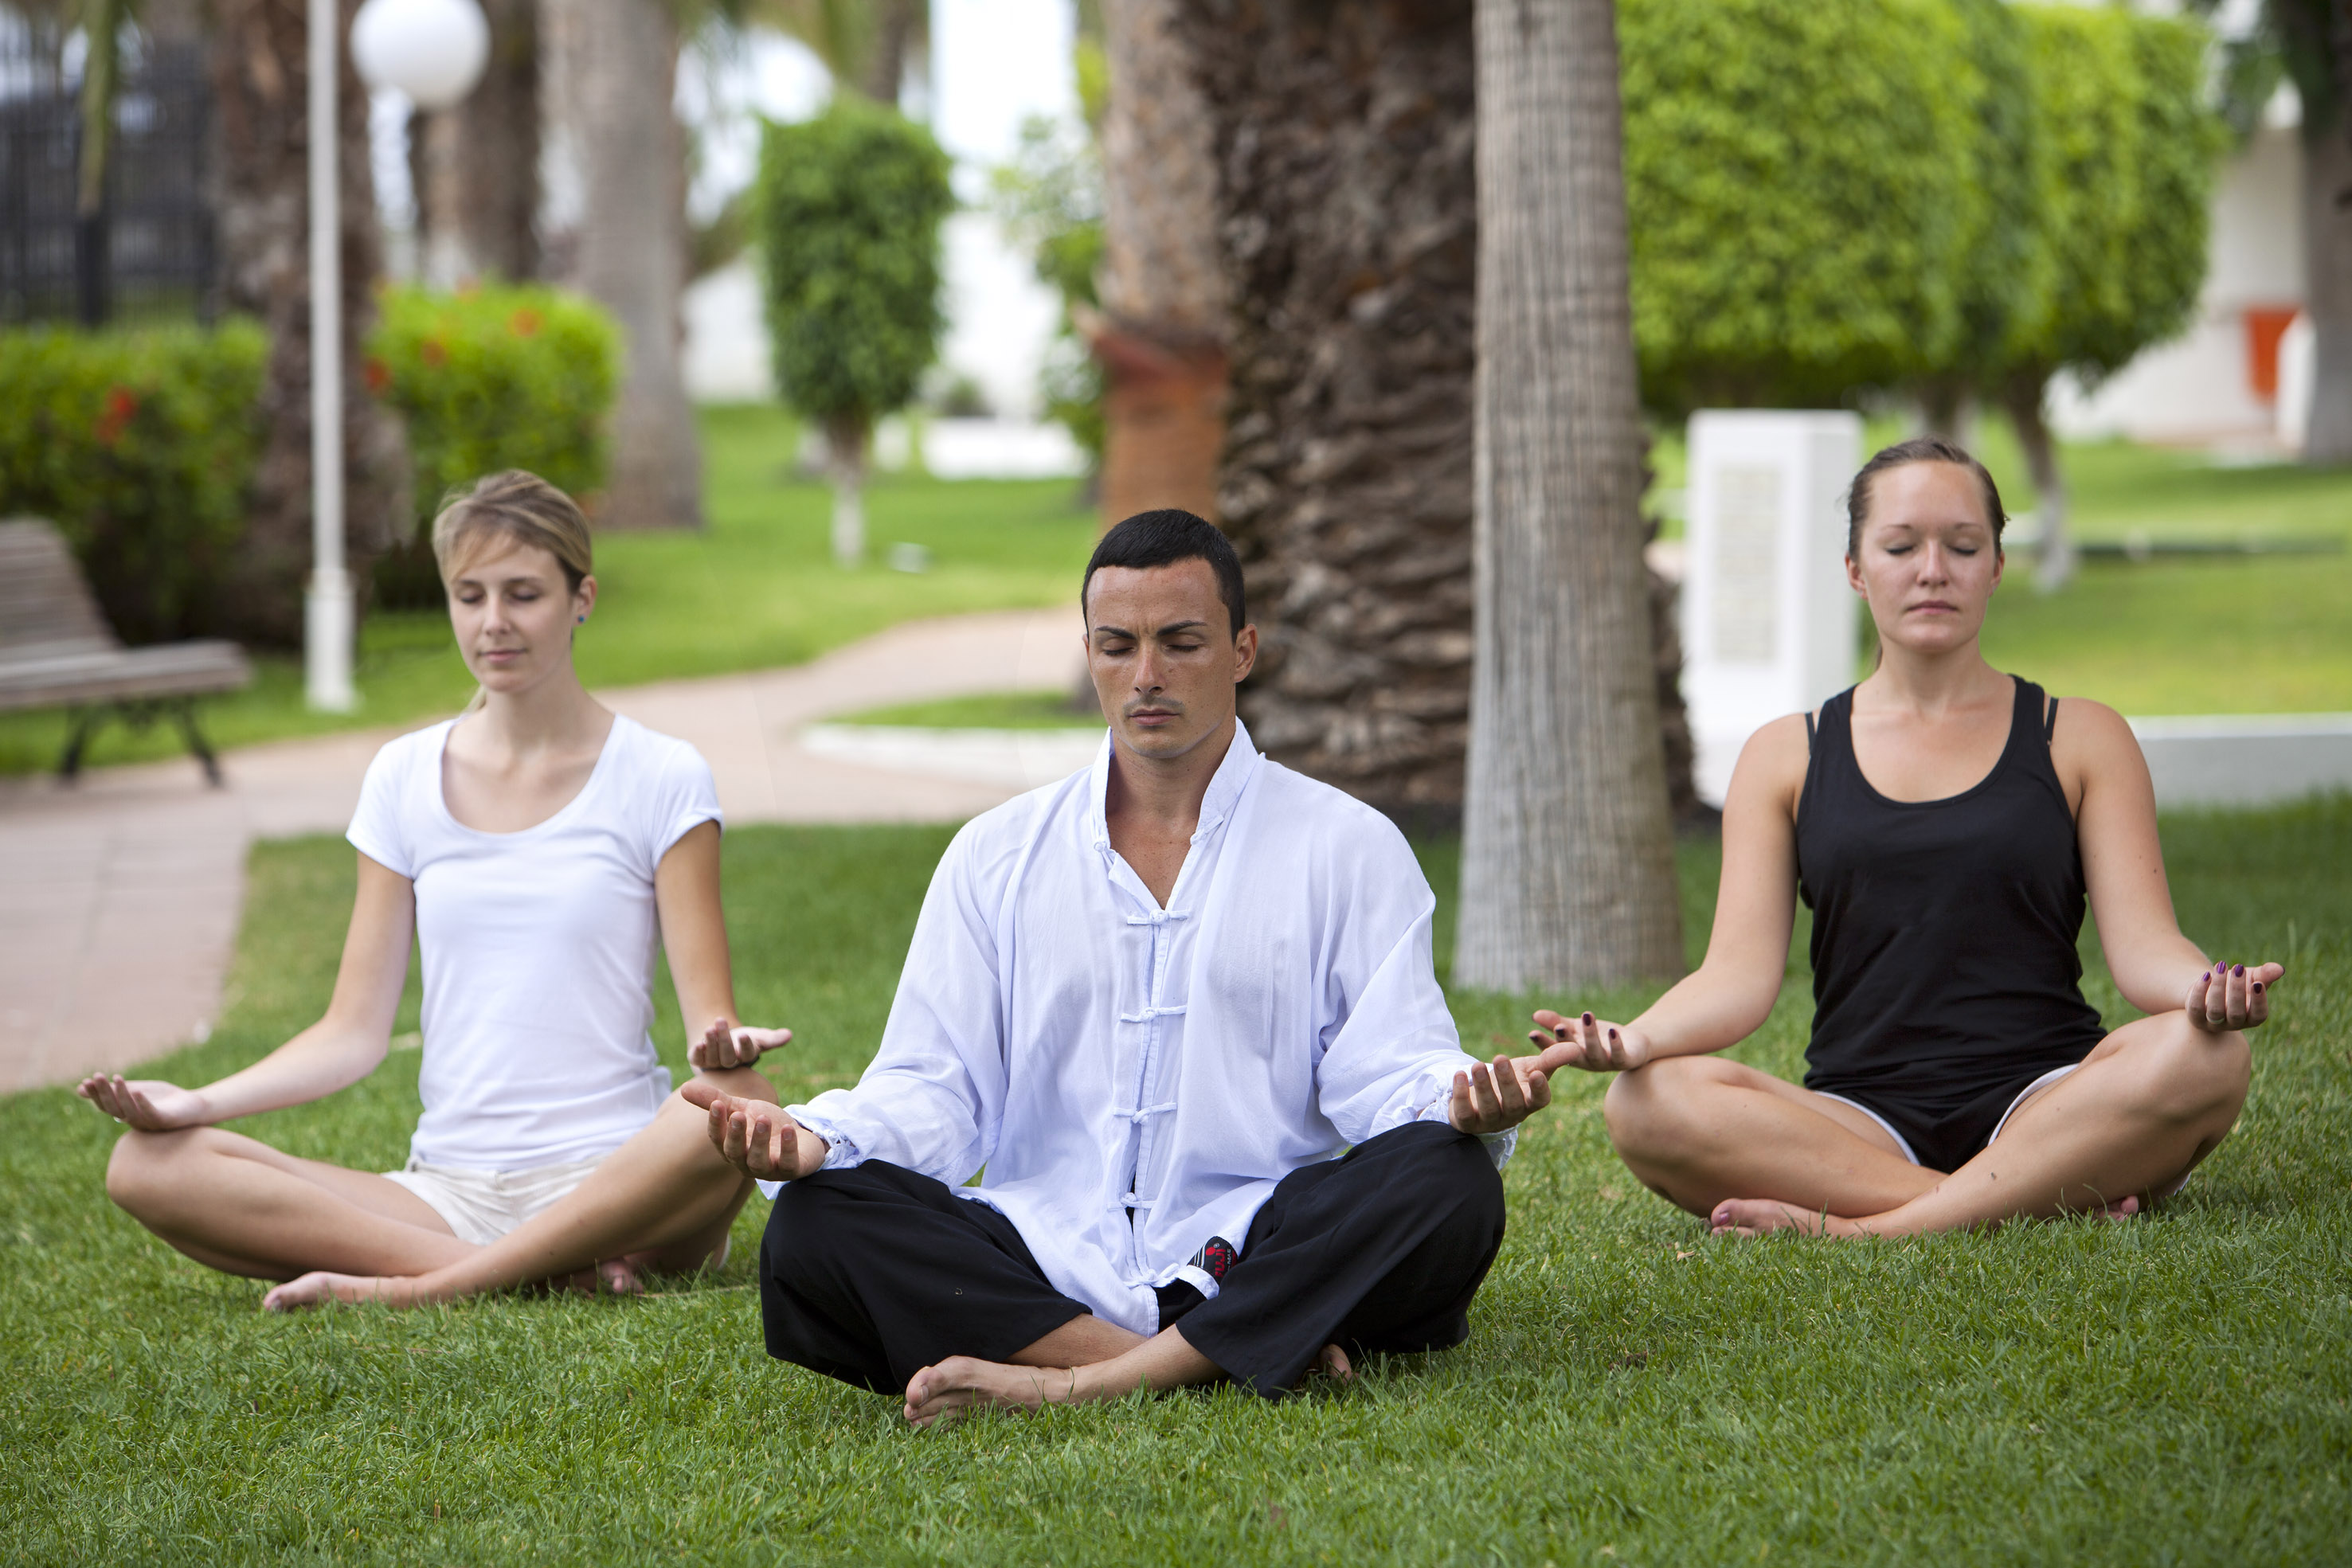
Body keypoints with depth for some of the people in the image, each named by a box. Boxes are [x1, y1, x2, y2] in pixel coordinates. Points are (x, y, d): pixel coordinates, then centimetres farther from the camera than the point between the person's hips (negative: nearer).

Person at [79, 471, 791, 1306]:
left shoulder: (658, 776, 3)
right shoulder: (405, 778, 12)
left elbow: (709, 1011, -3)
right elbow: (355, 1031, 10)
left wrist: (725, 1046, -28)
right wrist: (200, 1103, -7)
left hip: (611, 1176, -3)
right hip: (446, 1189, 3)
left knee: (741, 1105, -37)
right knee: (149, 1166, -19)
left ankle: (415, 1288, -27)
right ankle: (567, 1266, -26)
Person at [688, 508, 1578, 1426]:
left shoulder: (1346, 847, 10)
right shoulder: (994, 857, 16)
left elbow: (1387, 1071, -1)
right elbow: (933, 1091, 9)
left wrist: (1463, 1103, -26)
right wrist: (818, 1137, -13)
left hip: (1253, 1255, -1)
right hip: (1043, 1264, 1)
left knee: (1447, 1188, -31)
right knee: (813, 1229, -26)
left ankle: (1081, 1385, -32)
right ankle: (1237, 1363, -29)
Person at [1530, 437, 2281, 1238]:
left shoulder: (2080, 737, 12)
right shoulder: (1785, 755, 14)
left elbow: (2143, 946, 2)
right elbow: (1739, 974, 4)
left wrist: (2207, 988, -23)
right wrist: (1635, 1038, -18)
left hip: (2044, 1102, 0)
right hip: (1859, 1122, 1)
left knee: (2201, 1057, -33)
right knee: (1648, 1104, -29)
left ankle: (1860, 1233, -33)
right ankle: (2044, 1202, -32)